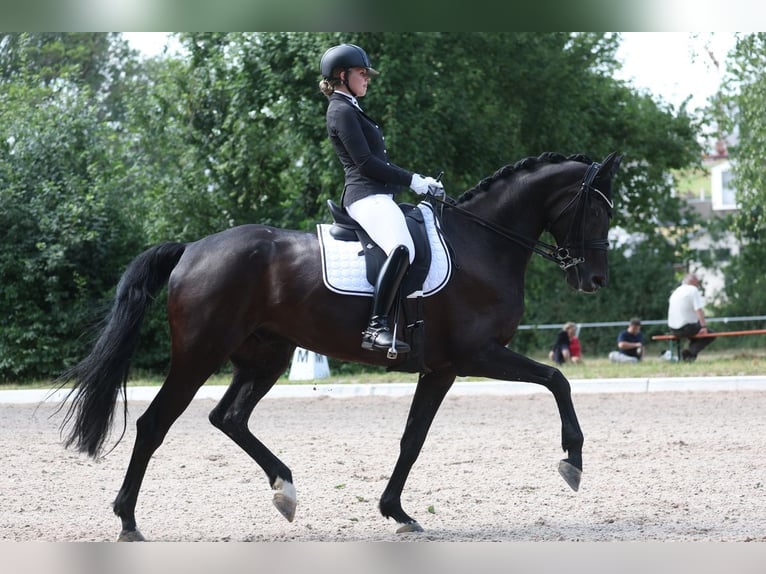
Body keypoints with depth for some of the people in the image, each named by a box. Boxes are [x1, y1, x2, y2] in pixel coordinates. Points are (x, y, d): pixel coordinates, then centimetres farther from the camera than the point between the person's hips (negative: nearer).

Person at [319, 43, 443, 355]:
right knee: (402, 248, -33)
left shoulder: (350, 110, 25)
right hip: (367, 195, -12)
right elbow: (366, 163, -14)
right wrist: (412, 180, -9)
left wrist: (417, 180, 15)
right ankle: (376, 327, -41)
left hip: (379, 194, 12)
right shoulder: (342, 111, -7)